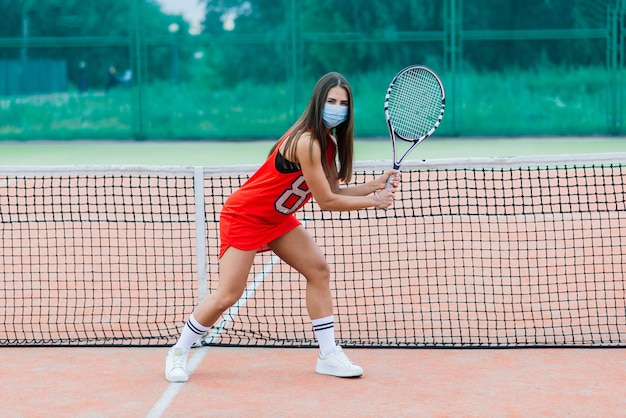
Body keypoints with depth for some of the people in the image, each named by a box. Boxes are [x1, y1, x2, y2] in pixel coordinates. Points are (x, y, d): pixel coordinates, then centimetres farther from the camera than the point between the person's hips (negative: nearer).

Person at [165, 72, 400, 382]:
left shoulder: (329, 141, 0)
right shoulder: (306, 143, -29)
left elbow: (333, 191, 0)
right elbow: (326, 201, -24)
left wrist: (375, 185, -12)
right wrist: (373, 201, -15)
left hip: (277, 217, 9)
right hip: (244, 216, -9)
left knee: (319, 270, 0)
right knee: (228, 295, -11)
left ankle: (328, 355, 5)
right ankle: (178, 352, 10)